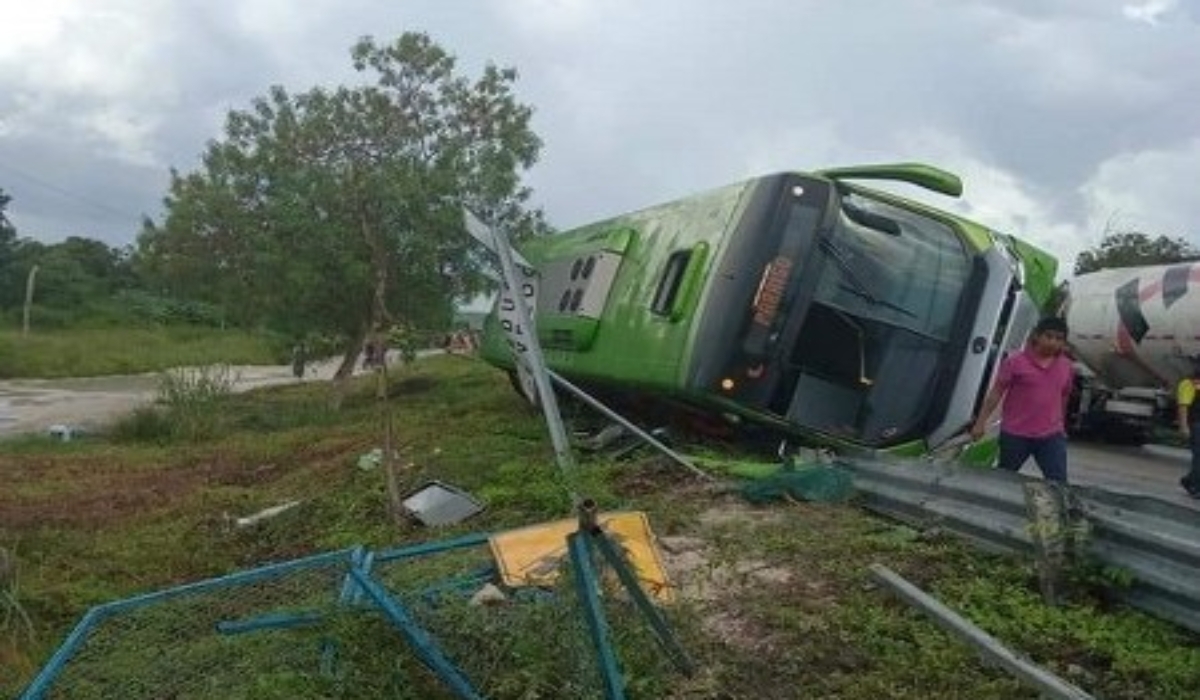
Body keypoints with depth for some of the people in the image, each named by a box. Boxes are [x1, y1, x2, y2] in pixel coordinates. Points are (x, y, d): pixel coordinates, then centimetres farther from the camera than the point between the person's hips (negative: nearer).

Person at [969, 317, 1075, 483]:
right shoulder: (1015, 362, -8)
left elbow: (1063, 397, 18)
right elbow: (996, 393, -6)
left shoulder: (1067, 367, 5)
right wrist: (981, 422, -9)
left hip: (1051, 436, 3)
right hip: (1015, 434, -3)